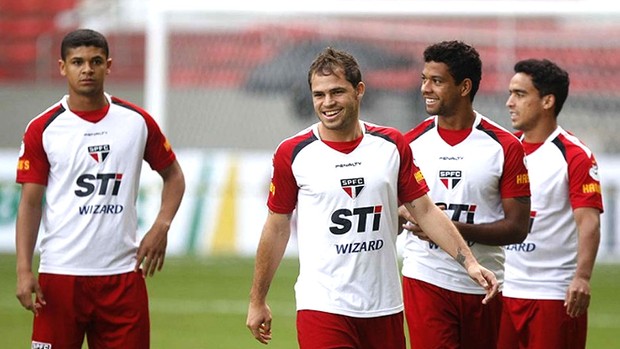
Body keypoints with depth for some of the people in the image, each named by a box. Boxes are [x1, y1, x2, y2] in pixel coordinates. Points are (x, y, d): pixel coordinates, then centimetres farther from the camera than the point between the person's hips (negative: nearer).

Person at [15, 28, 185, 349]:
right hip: (59, 274, -2)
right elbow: (30, 203, -1)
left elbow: (173, 175, 18)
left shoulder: (136, 121, 6)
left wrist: (161, 226, 0)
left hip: (122, 273, 2)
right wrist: (24, 270, -11)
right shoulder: (42, 129, 0)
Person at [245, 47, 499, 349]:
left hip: (384, 306, 3)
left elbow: (425, 211, 8)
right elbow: (276, 228, 6)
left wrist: (469, 262, -2)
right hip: (322, 307, -3)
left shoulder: (392, 145, 5)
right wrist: (257, 301, 9)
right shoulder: (292, 153, -2)